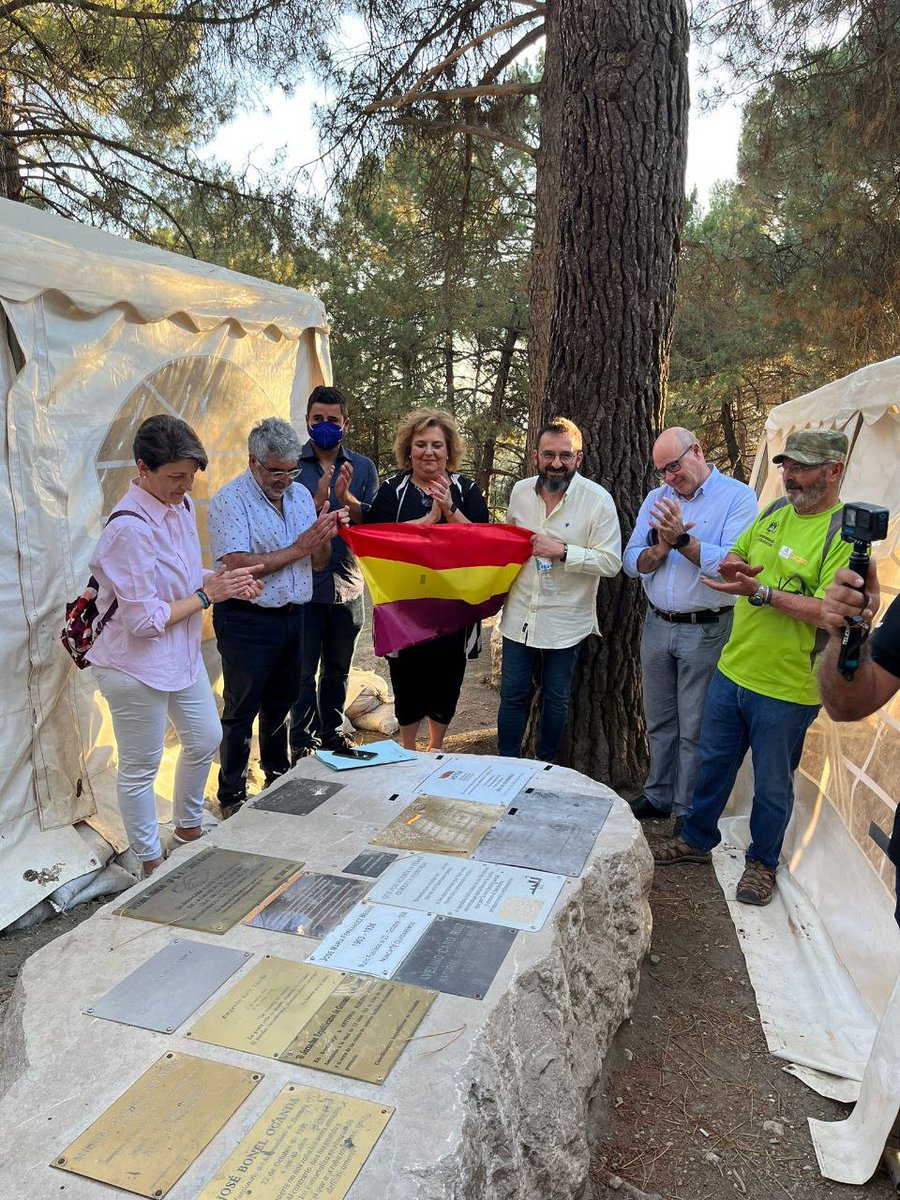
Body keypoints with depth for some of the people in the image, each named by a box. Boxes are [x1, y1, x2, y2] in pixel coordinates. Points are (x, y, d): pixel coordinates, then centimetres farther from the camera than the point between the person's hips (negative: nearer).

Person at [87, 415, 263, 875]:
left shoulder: (180, 505, 0)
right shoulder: (130, 529, -27)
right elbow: (145, 620, -25)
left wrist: (224, 581, -5)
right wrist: (207, 596, -17)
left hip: (183, 655, 9)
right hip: (137, 665, -9)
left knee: (205, 739, 22)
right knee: (140, 768, 10)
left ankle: (188, 829, 47)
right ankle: (152, 863, 30)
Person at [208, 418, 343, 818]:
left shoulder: (300, 494, 7)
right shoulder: (230, 500, -13)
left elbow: (319, 561, 8)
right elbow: (238, 566, -24)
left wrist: (324, 538, -14)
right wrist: (298, 548, -22)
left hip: (291, 615, 7)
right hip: (247, 621, -6)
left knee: (281, 702, 21)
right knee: (241, 711, 5)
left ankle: (278, 775, 39)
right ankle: (231, 796, 19)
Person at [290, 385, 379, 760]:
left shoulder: (363, 467, 5)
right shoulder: (291, 464, -3)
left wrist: (347, 500, -20)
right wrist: (318, 501, -25)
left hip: (348, 585, 3)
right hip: (304, 585, -3)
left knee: (337, 668, 16)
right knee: (303, 668, 5)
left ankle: (332, 732, 33)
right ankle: (302, 740, 20)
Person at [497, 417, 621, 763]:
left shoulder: (598, 499, -13)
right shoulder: (520, 491, 1)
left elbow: (611, 562, -15)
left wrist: (562, 551, -24)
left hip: (565, 621, -3)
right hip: (519, 614, 3)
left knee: (556, 699, 13)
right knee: (512, 694, 11)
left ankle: (545, 769, 33)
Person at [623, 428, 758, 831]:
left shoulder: (738, 497, -7)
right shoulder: (656, 499, 9)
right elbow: (631, 562, 4)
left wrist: (682, 540, -25)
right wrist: (659, 550, -16)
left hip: (706, 631, -5)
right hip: (657, 626, 5)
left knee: (694, 729, 4)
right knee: (659, 722, 16)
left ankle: (689, 811, 18)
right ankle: (658, 795, 32)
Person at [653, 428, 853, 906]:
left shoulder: (844, 533, -16)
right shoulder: (774, 512, 5)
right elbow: (735, 555, 18)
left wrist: (760, 591, -29)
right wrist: (732, 567, -6)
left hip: (787, 689, -6)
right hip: (733, 669, 6)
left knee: (772, 784, 13)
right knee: (713, 762, 20)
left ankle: (762, 862, 34)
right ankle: (696, 839, 40)